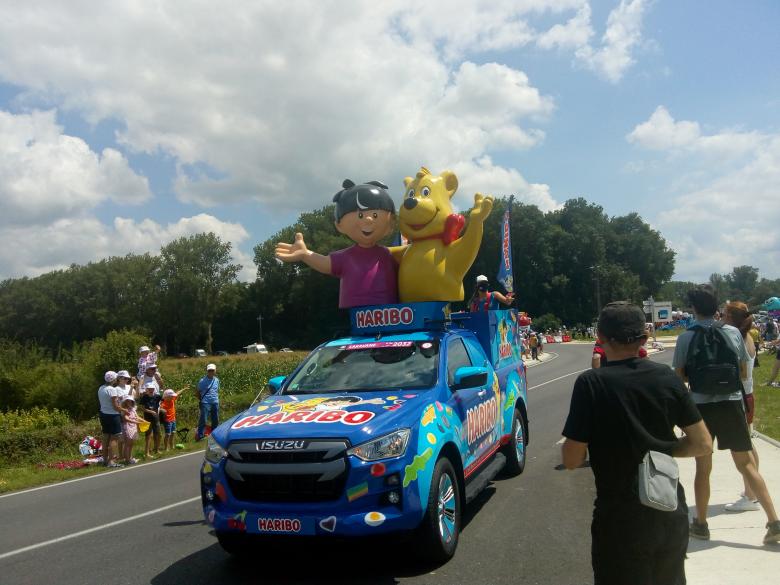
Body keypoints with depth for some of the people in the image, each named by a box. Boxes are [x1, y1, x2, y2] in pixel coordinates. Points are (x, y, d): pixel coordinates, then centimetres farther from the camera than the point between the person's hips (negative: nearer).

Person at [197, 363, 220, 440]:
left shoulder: (217, 380, 9)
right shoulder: (203, 381, -4)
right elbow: (198, 392, 4)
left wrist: (217, 399, 13)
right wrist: (201, 399, 2)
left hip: (215, 403, 5)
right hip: (206, 403, -5)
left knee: (215, 420, 11)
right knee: (203, 420, -9)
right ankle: (200, 435, -5)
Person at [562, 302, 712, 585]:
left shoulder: (591, 383, -17)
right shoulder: (667, 377, -5)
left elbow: (571, 460, -16)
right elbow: (703, 443, 0)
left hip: (621, 520, -4)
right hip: (672, 515, 4)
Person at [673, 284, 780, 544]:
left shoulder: (686, 338, -8)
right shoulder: (733, 333, -1)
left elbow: (680, 376, -2)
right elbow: (743, 373, 7)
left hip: (701, 406, -2)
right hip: (731, 403, 2)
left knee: (703, 468, 10)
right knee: (746, 464, 12)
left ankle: (701, 524, 21)